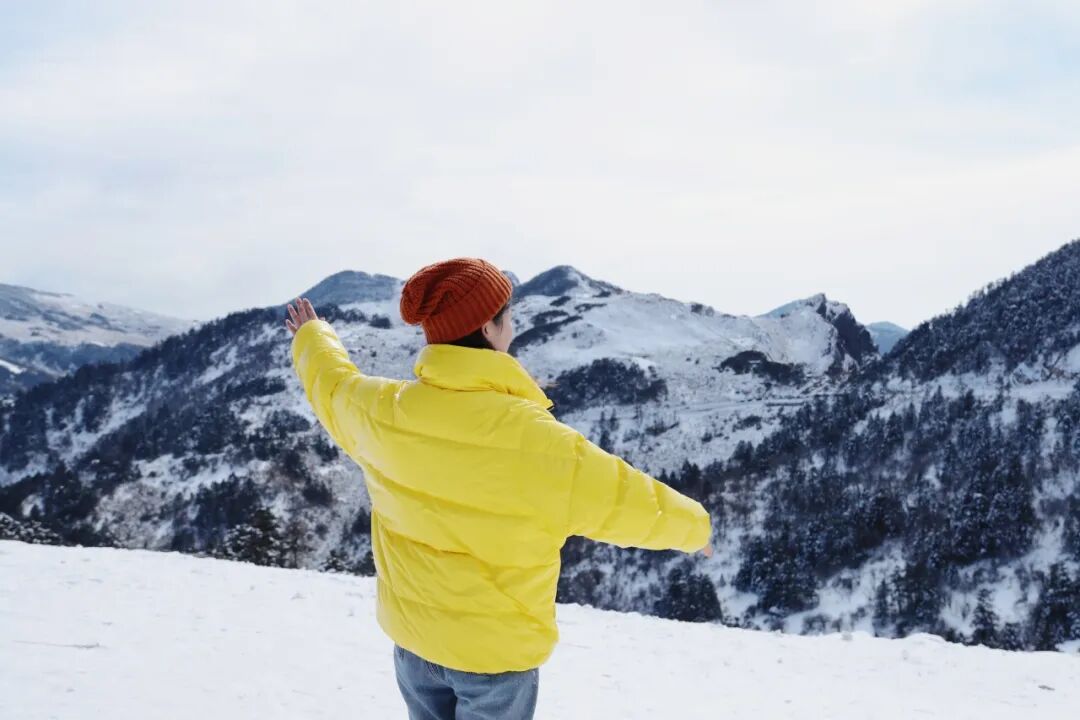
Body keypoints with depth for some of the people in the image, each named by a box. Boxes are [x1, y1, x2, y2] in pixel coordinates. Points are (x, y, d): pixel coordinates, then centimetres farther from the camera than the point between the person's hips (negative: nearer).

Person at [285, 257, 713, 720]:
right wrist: (694, 526, 5)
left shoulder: (380, 410, -13)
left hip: (412, 633, 5)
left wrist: (312, 334, 33)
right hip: (499, 645, -4)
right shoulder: (534, 441, -28)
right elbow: (630, 500, -16)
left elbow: (329, 379, 10)